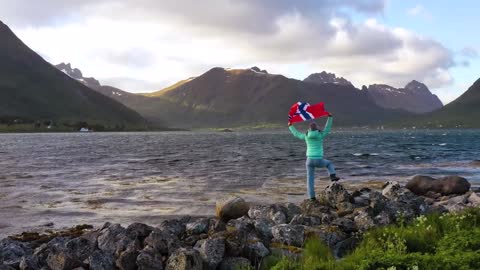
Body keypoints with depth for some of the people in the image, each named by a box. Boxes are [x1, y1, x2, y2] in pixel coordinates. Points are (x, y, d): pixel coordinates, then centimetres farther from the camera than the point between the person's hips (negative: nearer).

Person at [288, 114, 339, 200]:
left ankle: (311, 196, 7)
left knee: (310, 179, 10)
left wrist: (290, 126, 32)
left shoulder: (306, 136, 3)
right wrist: (330, 117, 13)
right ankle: (333, 176, 7)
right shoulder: (320, 135, -5)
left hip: (310, 160, 2)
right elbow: (327, 128, 7)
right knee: (329, 163, 30)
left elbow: (296, 134, 18)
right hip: (319, 161, -2)